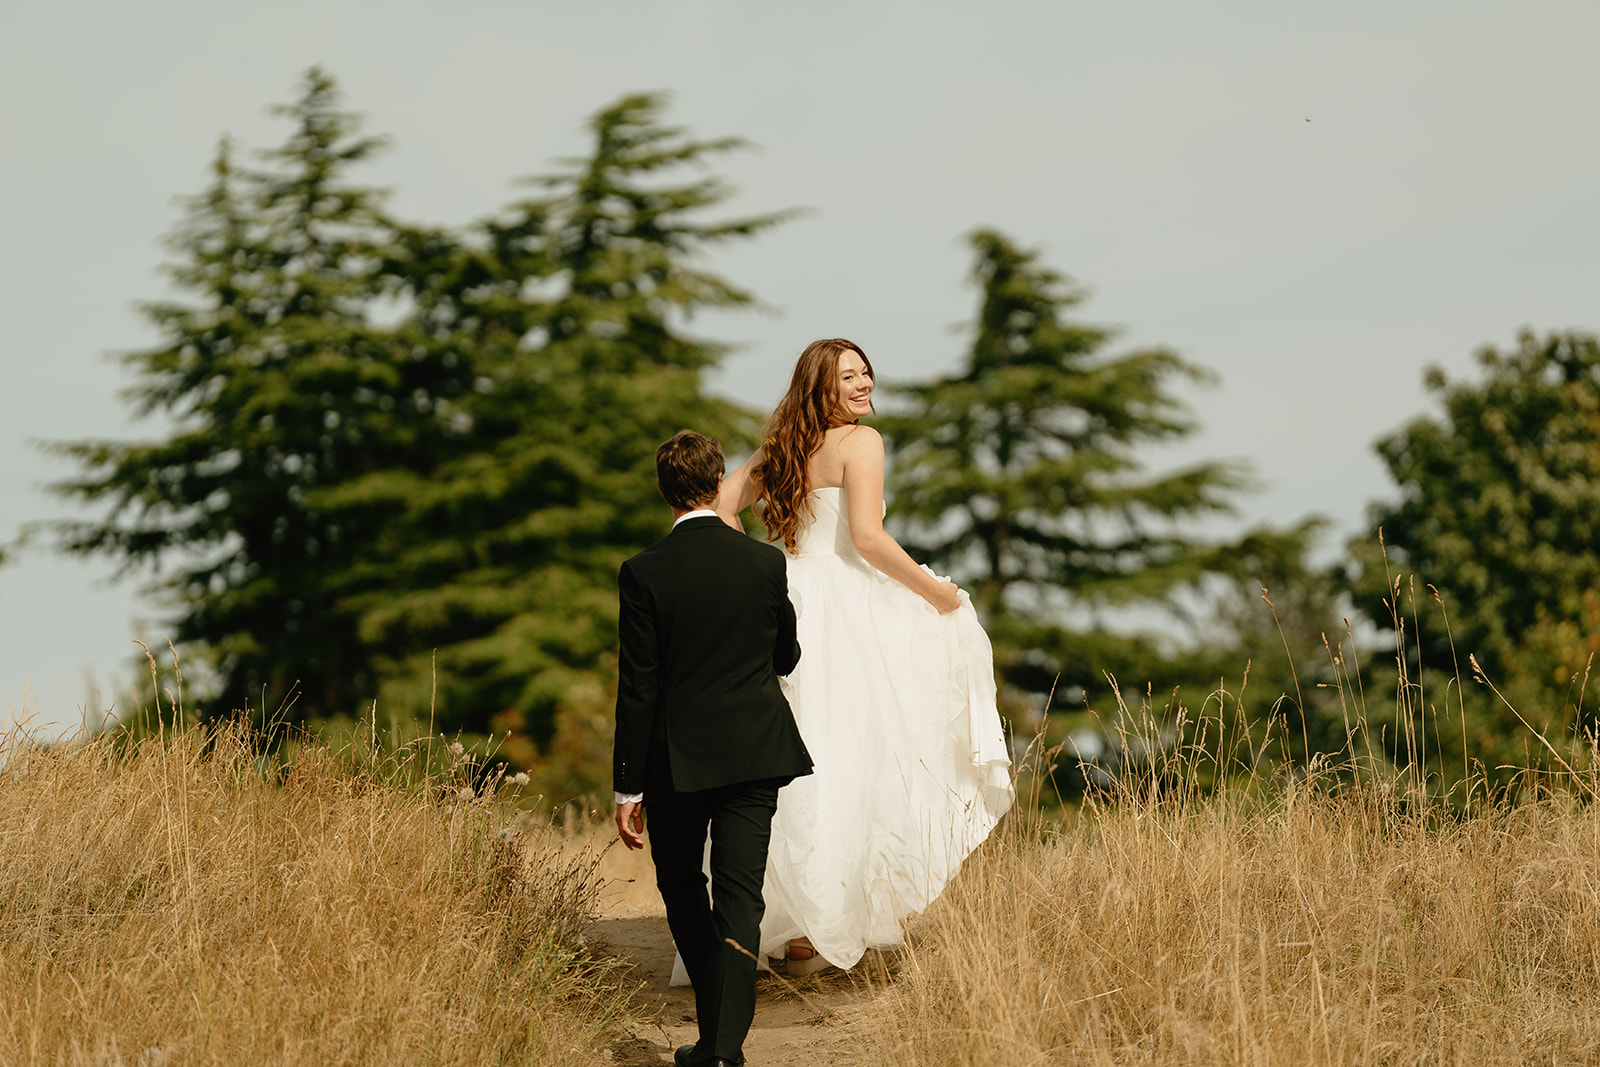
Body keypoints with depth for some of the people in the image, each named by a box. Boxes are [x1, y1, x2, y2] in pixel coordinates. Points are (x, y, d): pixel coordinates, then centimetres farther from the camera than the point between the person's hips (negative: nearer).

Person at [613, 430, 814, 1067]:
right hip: (754, 751, 1)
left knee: (681, 885, 19)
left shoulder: (644, 574, -10)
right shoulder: (766, 563, -2)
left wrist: (628, 789, -4)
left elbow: (637, 689, -9)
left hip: (675, 758, -1)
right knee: (739, 899, -1)